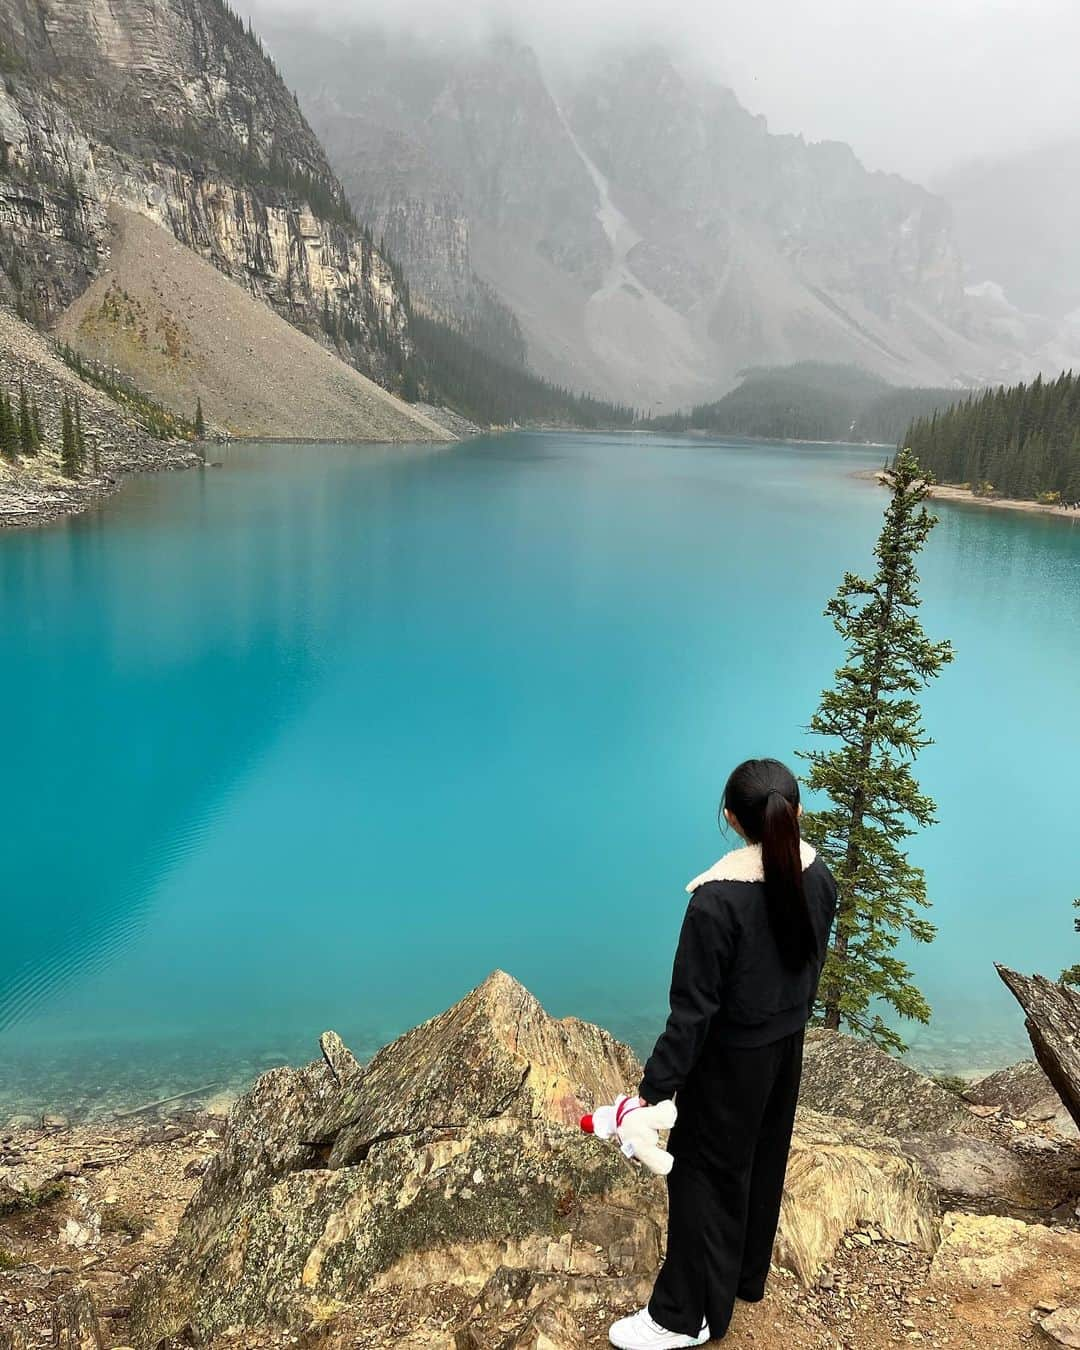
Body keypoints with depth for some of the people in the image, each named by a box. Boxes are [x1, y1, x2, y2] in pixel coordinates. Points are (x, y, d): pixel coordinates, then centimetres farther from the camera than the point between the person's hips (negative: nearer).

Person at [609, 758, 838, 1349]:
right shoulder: (817, 875, -10)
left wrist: (654, 1089, -17)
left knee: (705, 1172, 10)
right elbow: (813, 965, 6)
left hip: (732, 1056, -7)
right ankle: (747, 1274, 44)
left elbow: (694, 1008, -26)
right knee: (765, 1160, 23)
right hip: (788, 1044, 7)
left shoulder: (718, 897, -30)